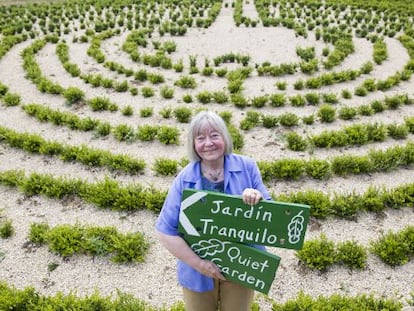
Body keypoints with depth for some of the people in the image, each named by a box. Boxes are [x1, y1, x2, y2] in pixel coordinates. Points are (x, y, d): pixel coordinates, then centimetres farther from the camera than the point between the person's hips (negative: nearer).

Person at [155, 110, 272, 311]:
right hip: (198, 271, 0)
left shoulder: (247, 167, -11)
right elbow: (165, 232, -12)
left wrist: (259, 200, -28)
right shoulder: (185, 179, -14)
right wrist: (198, 263, -17)